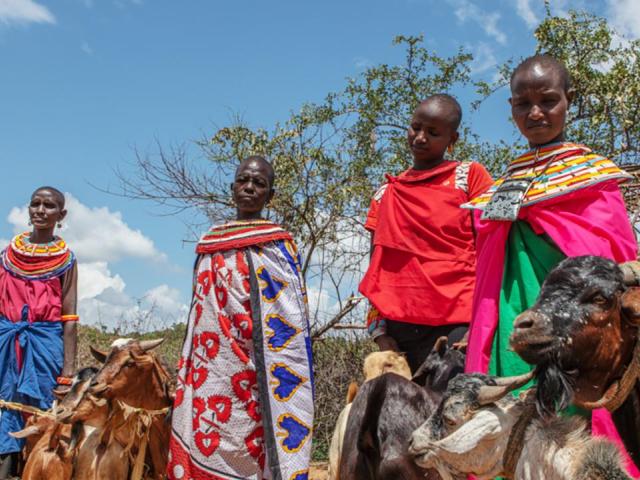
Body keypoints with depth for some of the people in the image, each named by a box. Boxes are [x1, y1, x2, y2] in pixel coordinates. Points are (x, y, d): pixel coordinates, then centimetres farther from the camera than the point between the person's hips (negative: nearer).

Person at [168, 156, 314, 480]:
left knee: (248, 448, -5)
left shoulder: (277, 243, 2)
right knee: (205, 436, 4)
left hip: (256, 369, -4)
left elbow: (288, 316, -4)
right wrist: (187, 371, 14)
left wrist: (275, 366, -14)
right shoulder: (209, 244, 15)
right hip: (213, 368, 4)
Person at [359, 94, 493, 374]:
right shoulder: (386, 194, 17)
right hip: (400, 330, 4)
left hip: (457, 326, -3)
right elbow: (377, 268, 15)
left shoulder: (469, 176, 7)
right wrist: (379, 332, 5)